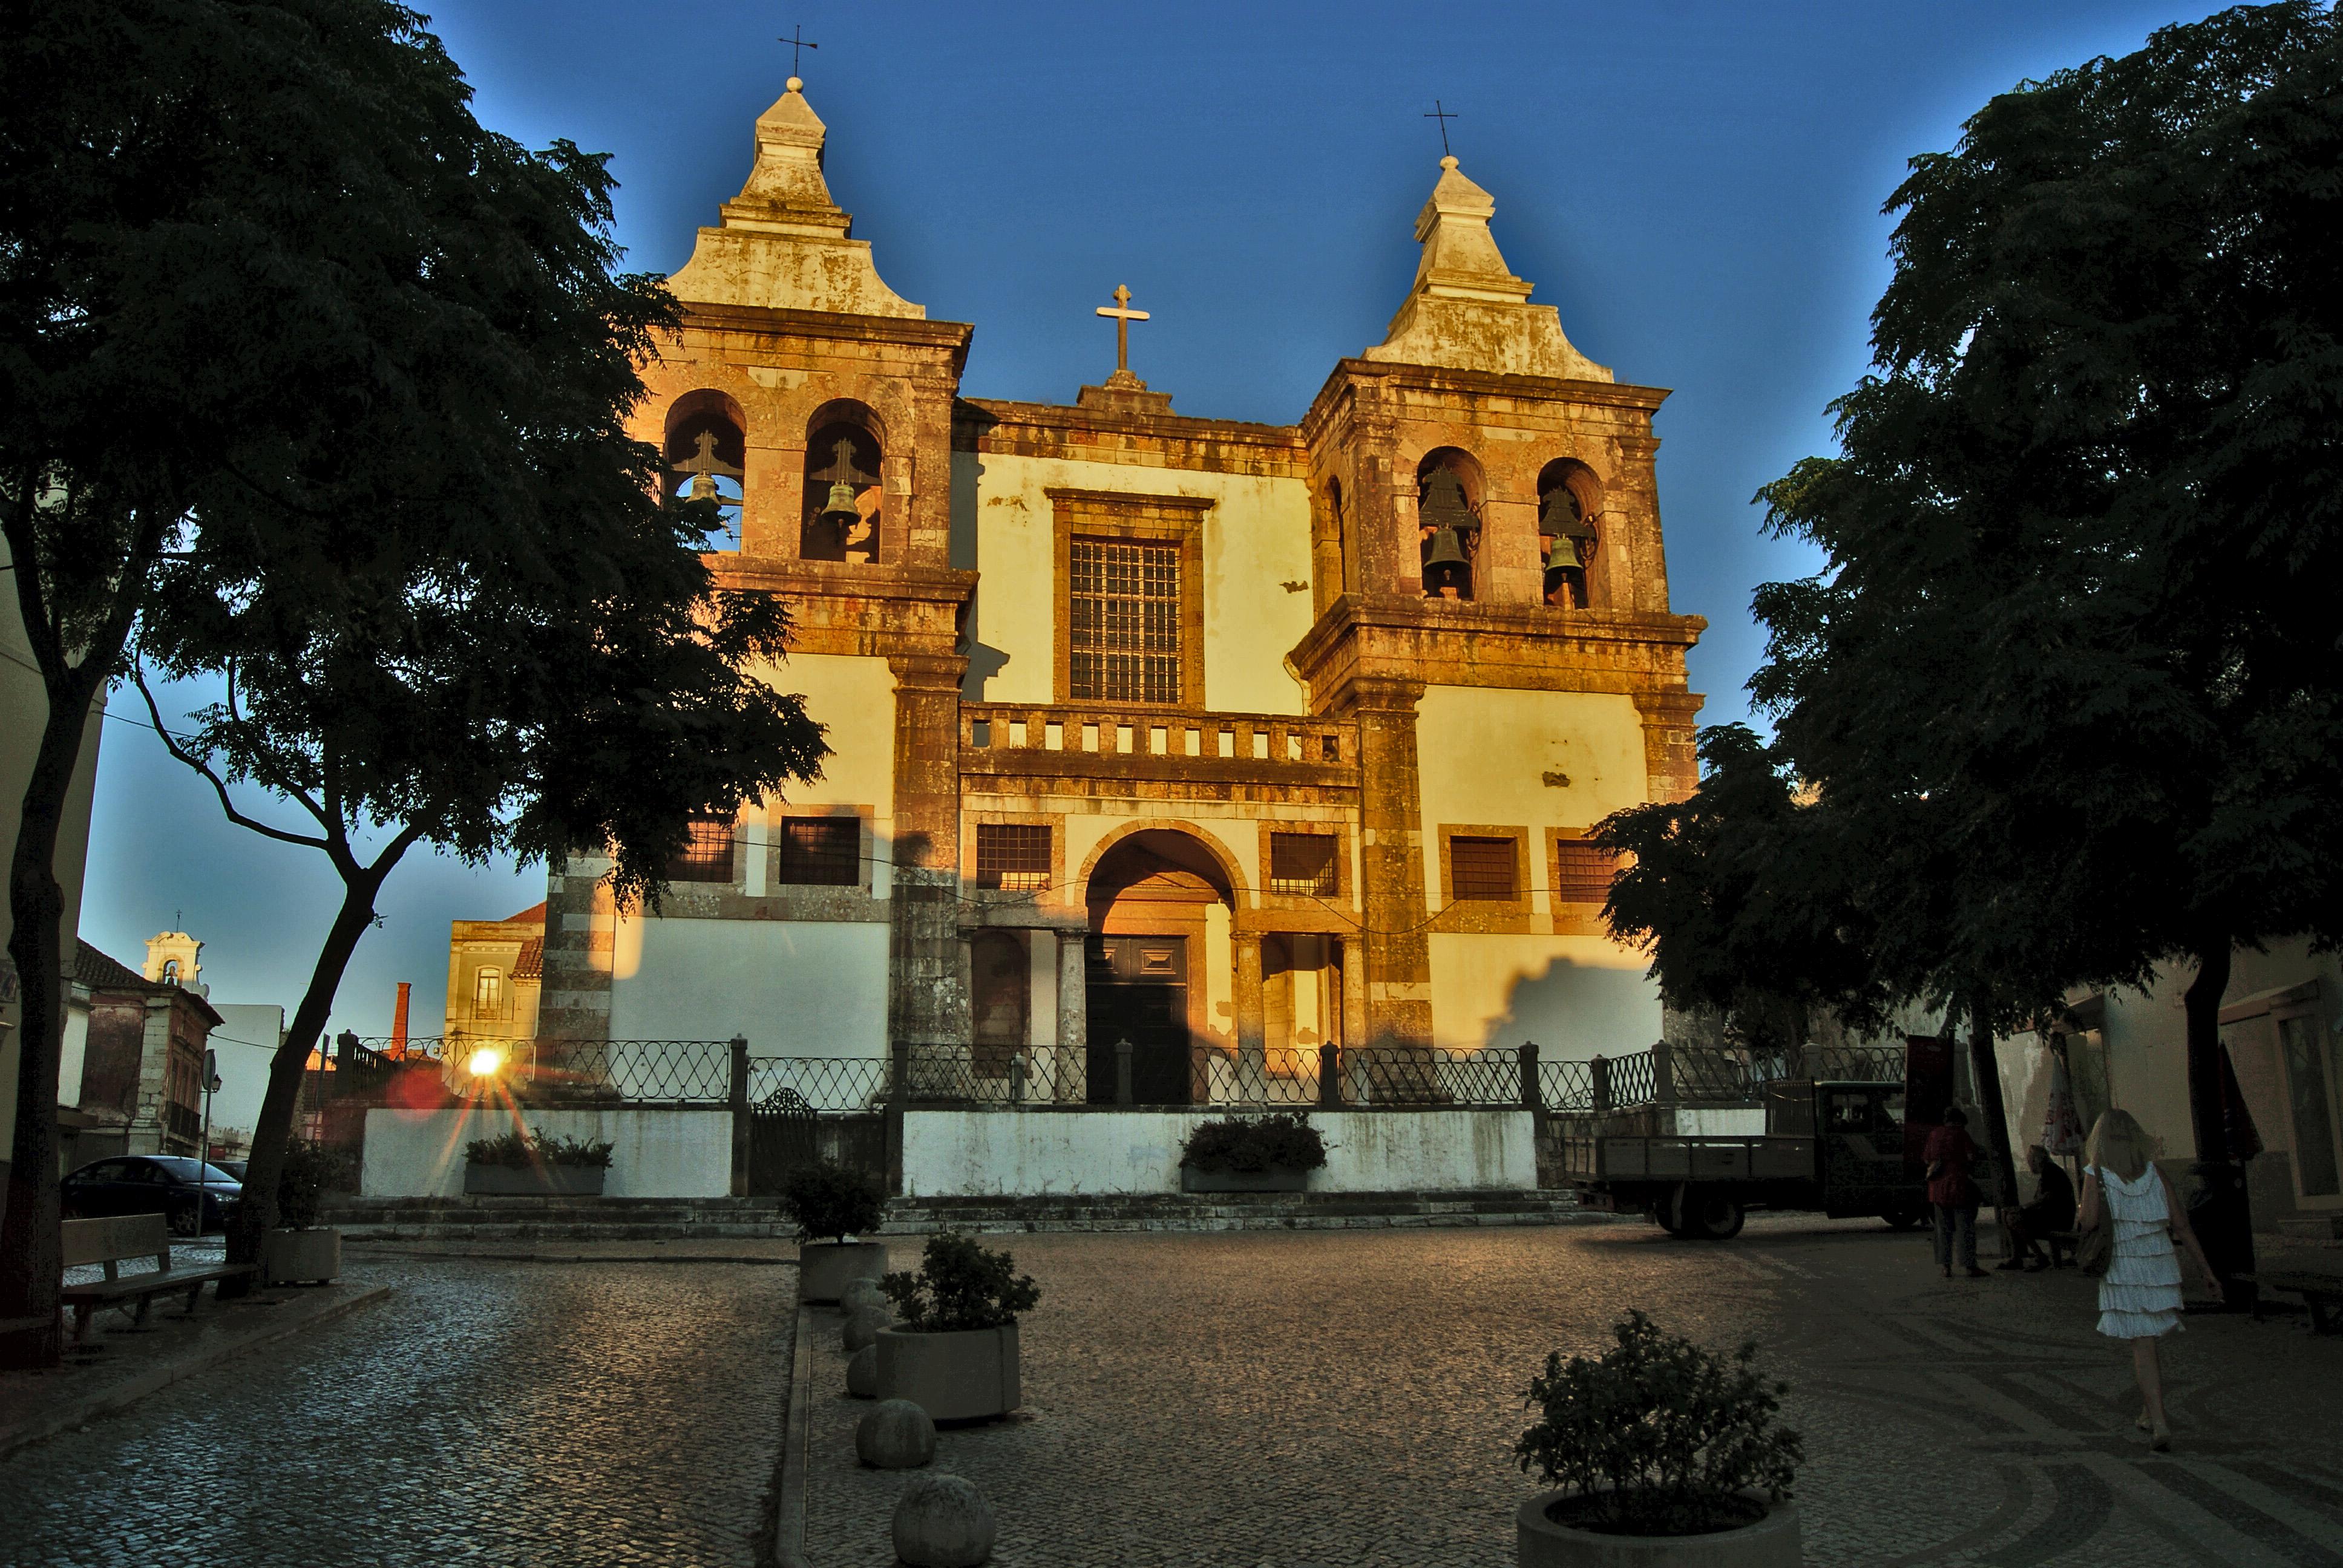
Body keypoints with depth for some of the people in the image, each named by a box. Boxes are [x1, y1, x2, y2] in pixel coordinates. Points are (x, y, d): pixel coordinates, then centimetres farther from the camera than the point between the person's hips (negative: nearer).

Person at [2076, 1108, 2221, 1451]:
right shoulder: (2155, 1174, 3)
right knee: (2147, 1342, 20)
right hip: (2161, 1268, 4)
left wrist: (2078, 1220, 8)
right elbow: (2180, 1224, 0)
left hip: (2123, 1271, -4)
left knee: (2143, 1348, -2)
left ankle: (2160, 1424, -12)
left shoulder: (2096, 1175, -6)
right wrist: (2205, 1268, 4)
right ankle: (2148, 1413, 27)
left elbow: (2089, 1223, -16)